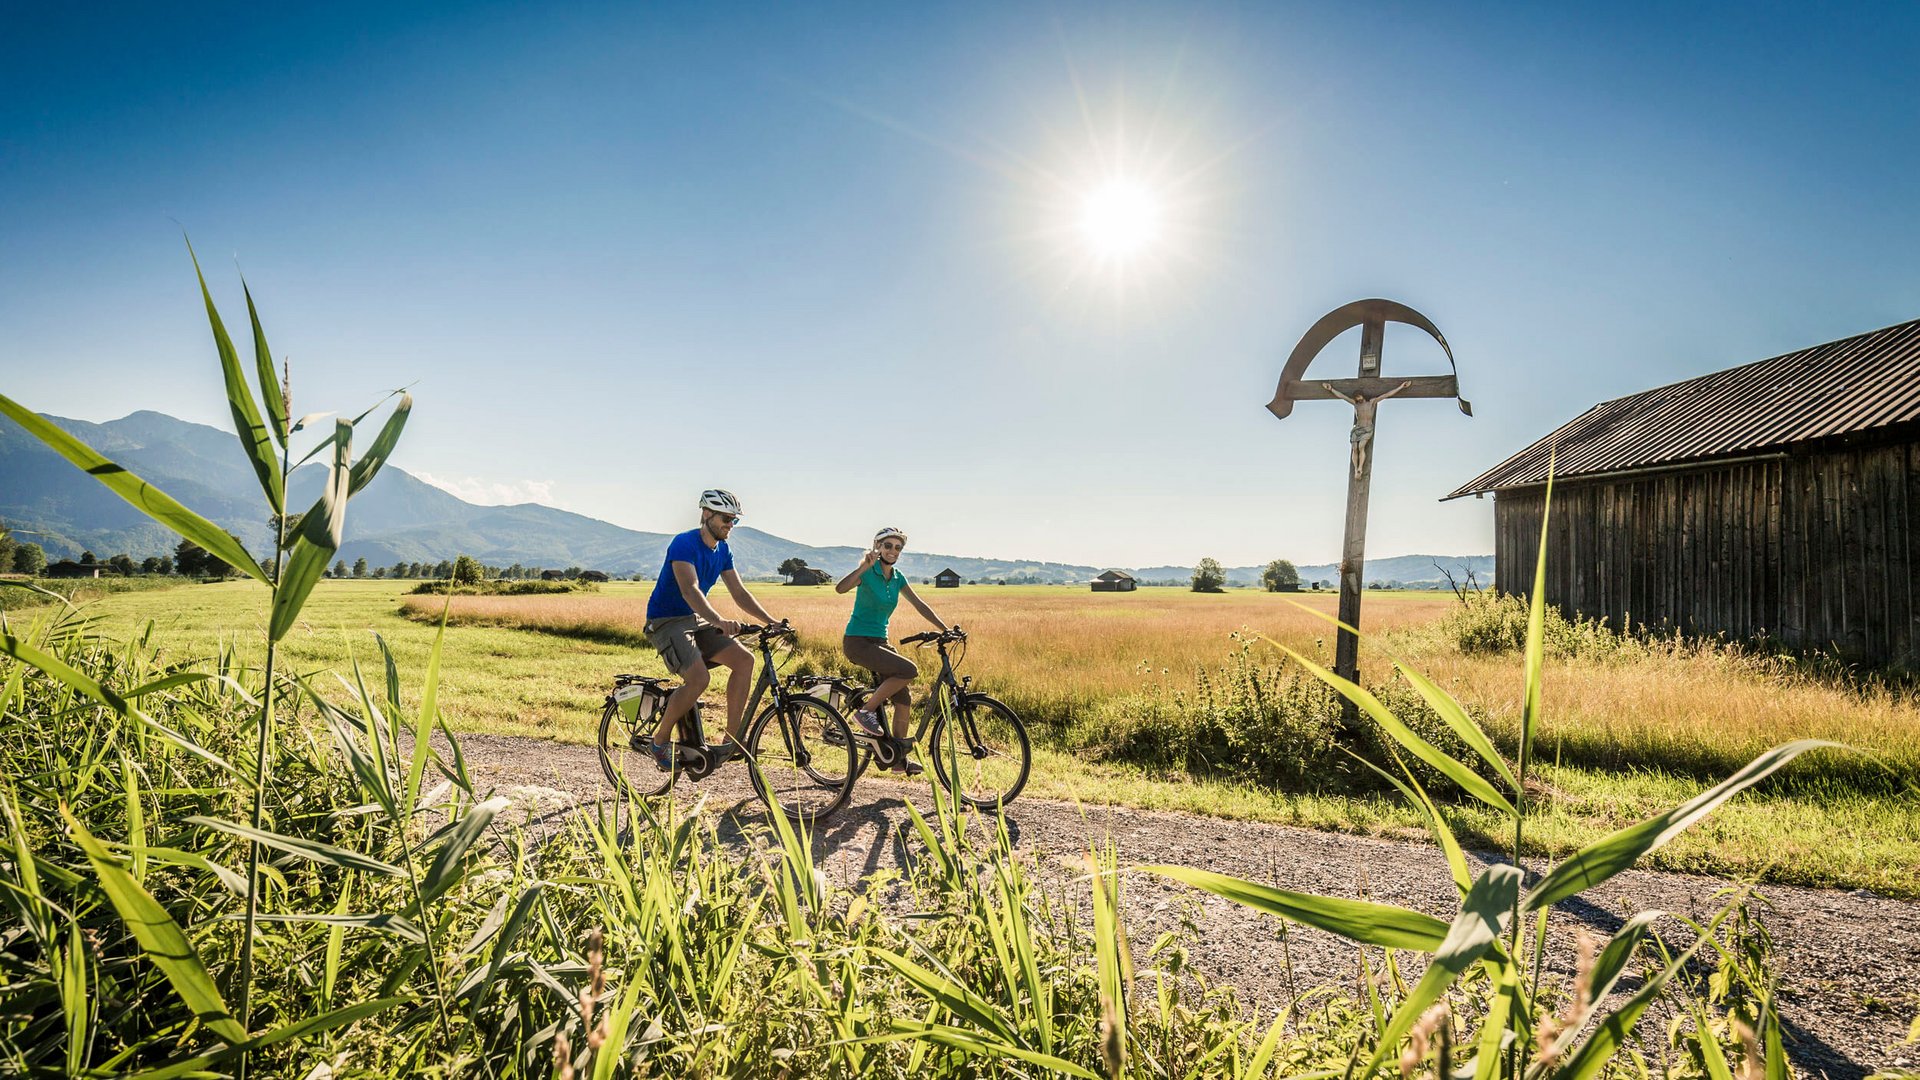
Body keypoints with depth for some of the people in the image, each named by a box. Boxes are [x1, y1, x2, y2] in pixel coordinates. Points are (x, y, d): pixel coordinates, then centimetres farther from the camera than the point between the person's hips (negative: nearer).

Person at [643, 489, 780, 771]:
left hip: (695, 620, 8)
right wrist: (719, 621, -49)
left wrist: (772, 622, -6)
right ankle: (659, 740, -5)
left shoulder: (723, 551, 6)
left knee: (744, 659, -12)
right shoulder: (684, 543, -19)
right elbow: (690, 589, -33)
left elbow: (740, 593, 6)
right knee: (698, 679, -28)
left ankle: (732, 739, -6)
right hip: (666, 622, -8)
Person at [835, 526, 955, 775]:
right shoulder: (868, 573, -11)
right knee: (908, 670, -26)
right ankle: (866, 710, -11)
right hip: (857, 641, -7)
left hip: (879, 642, 7)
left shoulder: (897, 578, 10)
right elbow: (840, 588, -29)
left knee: (904, 699, 1)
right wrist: (864, 567, -37)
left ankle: (898, 756, 13)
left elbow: (920, 605, 11)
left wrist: (946, 630, 5)